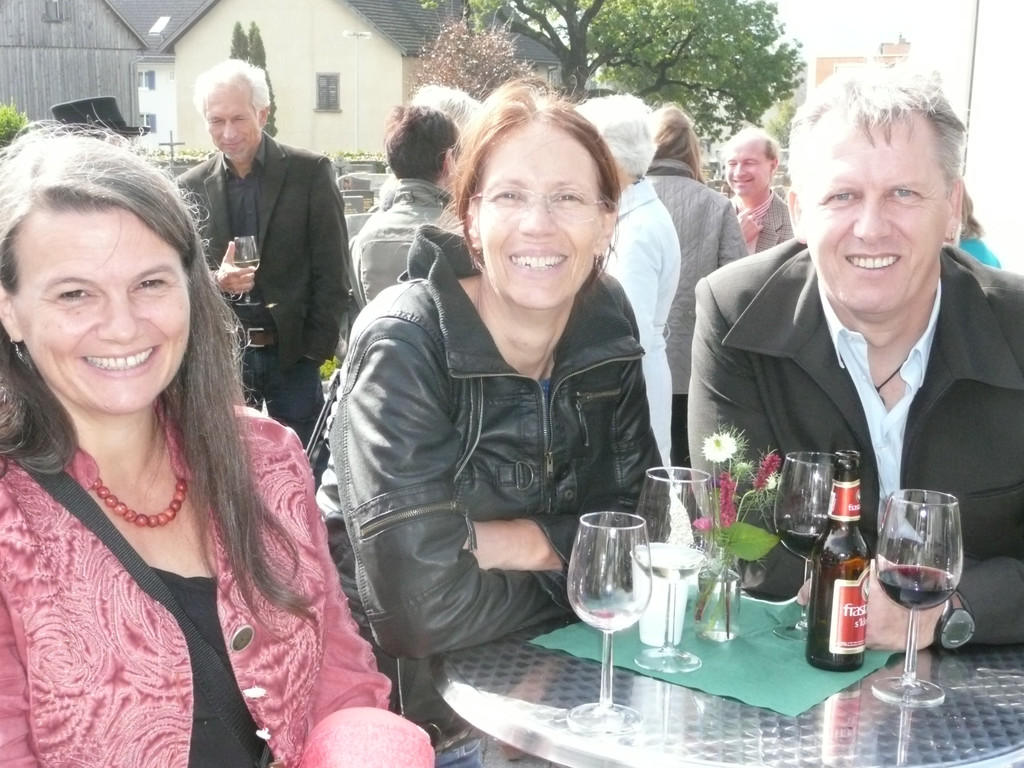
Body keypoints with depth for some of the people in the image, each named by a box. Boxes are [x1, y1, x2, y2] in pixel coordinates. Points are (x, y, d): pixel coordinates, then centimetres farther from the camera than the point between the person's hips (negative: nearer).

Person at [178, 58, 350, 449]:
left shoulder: (310, 172, -2)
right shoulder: (192, 186, 5)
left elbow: (332, 272, -2)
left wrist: (315, 348, -7)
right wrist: (214, 280, -14)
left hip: (292, 353, -2)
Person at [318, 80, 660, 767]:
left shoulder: (608, 324, -6)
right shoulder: (405, 344, -22)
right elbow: (422, 607, -28)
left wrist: (516, 542, -17)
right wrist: (575, 558, -13)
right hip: (403, 692, -4)